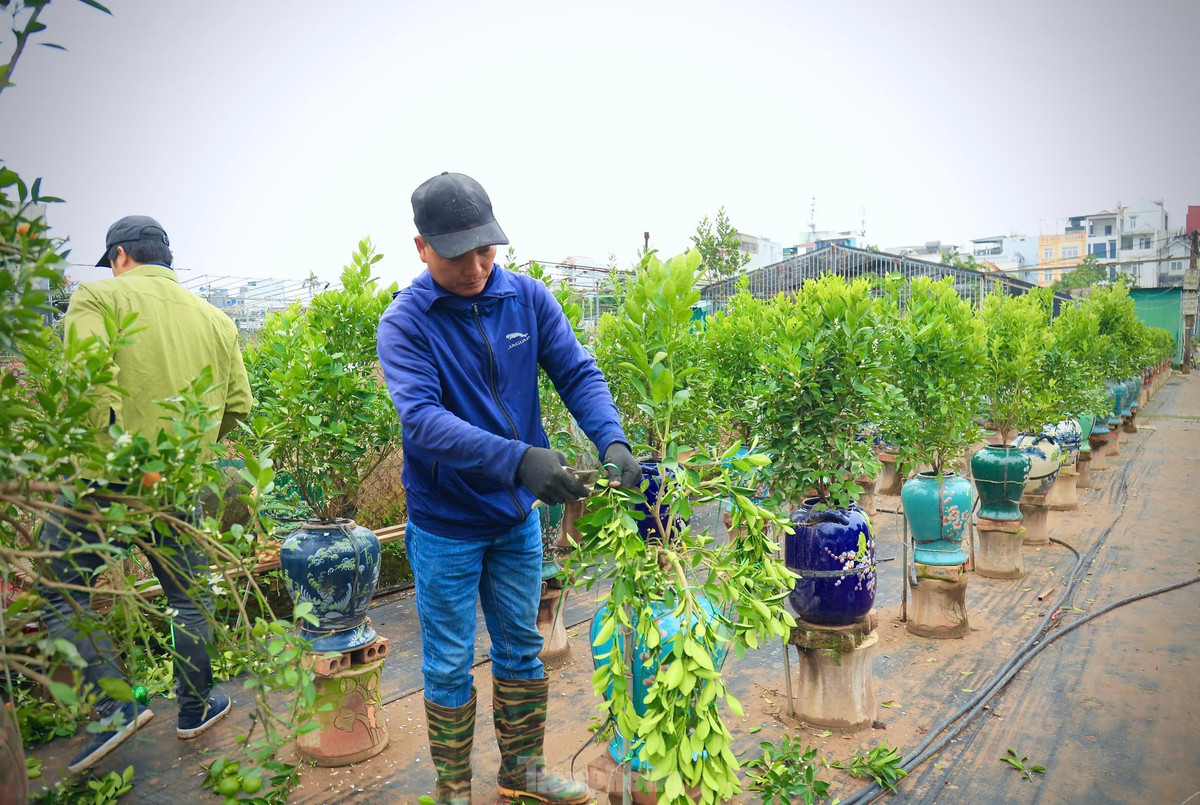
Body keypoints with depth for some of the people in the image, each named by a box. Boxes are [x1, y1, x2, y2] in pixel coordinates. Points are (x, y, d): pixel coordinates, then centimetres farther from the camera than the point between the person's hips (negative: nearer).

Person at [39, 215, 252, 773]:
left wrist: (107, 445, -15)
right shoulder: (215, 319, 9)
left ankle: (115, 706, 2)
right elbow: (238, 404, 9)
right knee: (189, 597, 16)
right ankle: (194, 709, 29)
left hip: (106, 475, -4)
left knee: (63, 594, 12)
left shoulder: (98, 297, -4)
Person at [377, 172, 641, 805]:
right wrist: (517, 458, -41)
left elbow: (578, 373, -7)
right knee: (449, 666, 12)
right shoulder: (405, 321, -16)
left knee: (521, 649, 19)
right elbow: (422, 419, -29)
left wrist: (612, 441, -27)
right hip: (446, 523, -4)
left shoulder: (527, 297, -5)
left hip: (517, 515, 4)